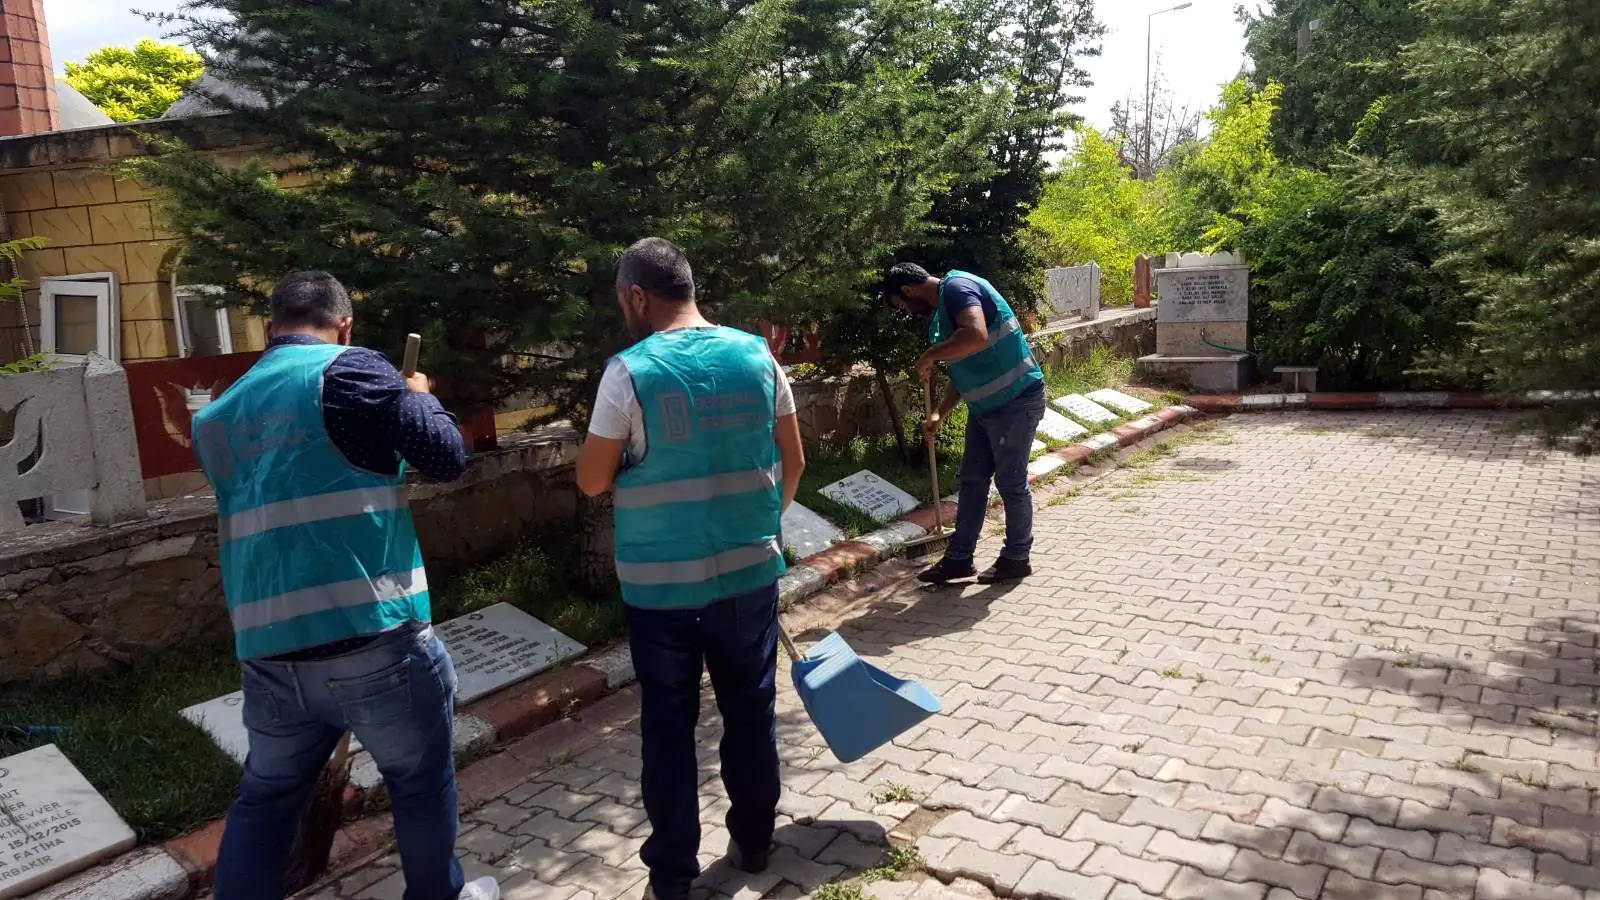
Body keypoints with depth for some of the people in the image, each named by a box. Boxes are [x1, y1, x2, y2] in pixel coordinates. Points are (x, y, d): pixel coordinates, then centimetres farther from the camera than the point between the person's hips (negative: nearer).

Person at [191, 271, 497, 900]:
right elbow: (447, 458, -6)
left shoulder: (218, 416, 15)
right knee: (422, 783, 15)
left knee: (265, 798, 22)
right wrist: (418, 397, 12)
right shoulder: (349, 371, -7)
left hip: (269, 651, 6)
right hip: (371, 640, -6)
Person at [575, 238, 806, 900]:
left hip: (660, 583, -3)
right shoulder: (757, 355, -2)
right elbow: (792, 461, 5)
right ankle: (752, 843, 33)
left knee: (668, 724, 11)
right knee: (751, 710, 18)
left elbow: (592, 481, -7)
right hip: (749, 572, 3)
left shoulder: (629, 372, -14)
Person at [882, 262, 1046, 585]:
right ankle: (959, 558, 21)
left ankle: (1016, 558, 18)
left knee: (1011, 482, 3)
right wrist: (939, 413, 15)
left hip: (1015, 401, -10)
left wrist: (930, 356, -22)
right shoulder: (942, 310, 14)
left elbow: (976, 336, -36)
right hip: (985, 405, 10)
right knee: (972, 481, 12)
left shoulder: (957, 287, -16)